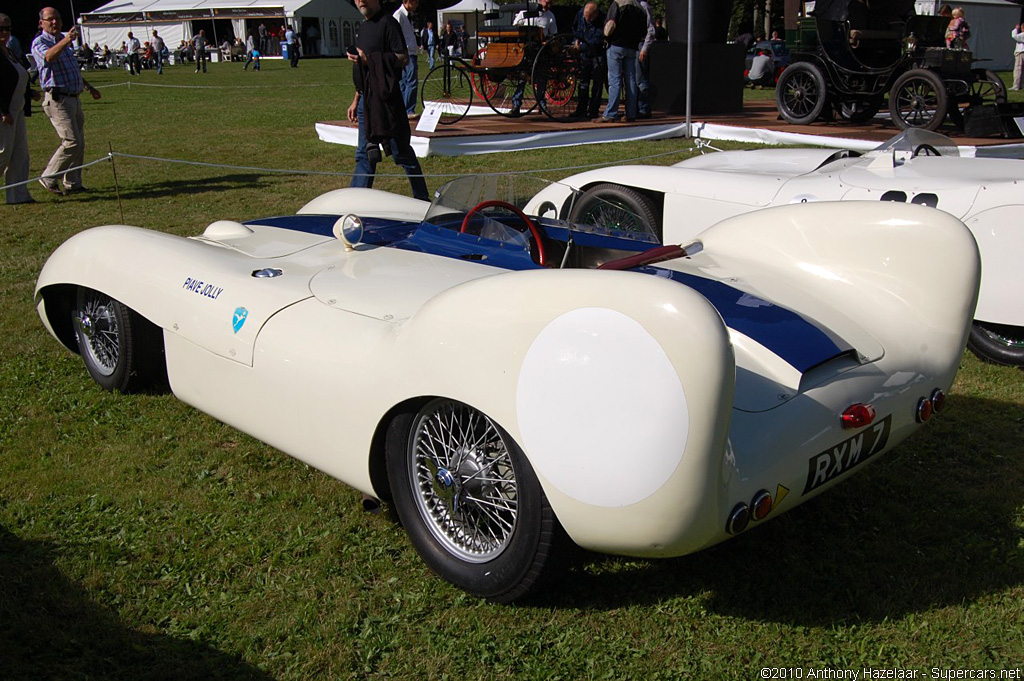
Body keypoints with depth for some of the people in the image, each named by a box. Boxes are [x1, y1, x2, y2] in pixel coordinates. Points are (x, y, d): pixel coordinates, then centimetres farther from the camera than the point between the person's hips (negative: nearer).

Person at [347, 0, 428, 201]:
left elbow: (403, 58, -17)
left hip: (385, 99, -9)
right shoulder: (364, 26, 18)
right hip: (366, 98, 9)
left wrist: (368, 60, -22)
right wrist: (356, 100, 22)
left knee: (401, 151, -1)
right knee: (364, 154, 10)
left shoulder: (387, 22, -9)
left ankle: (422, 198, 11)